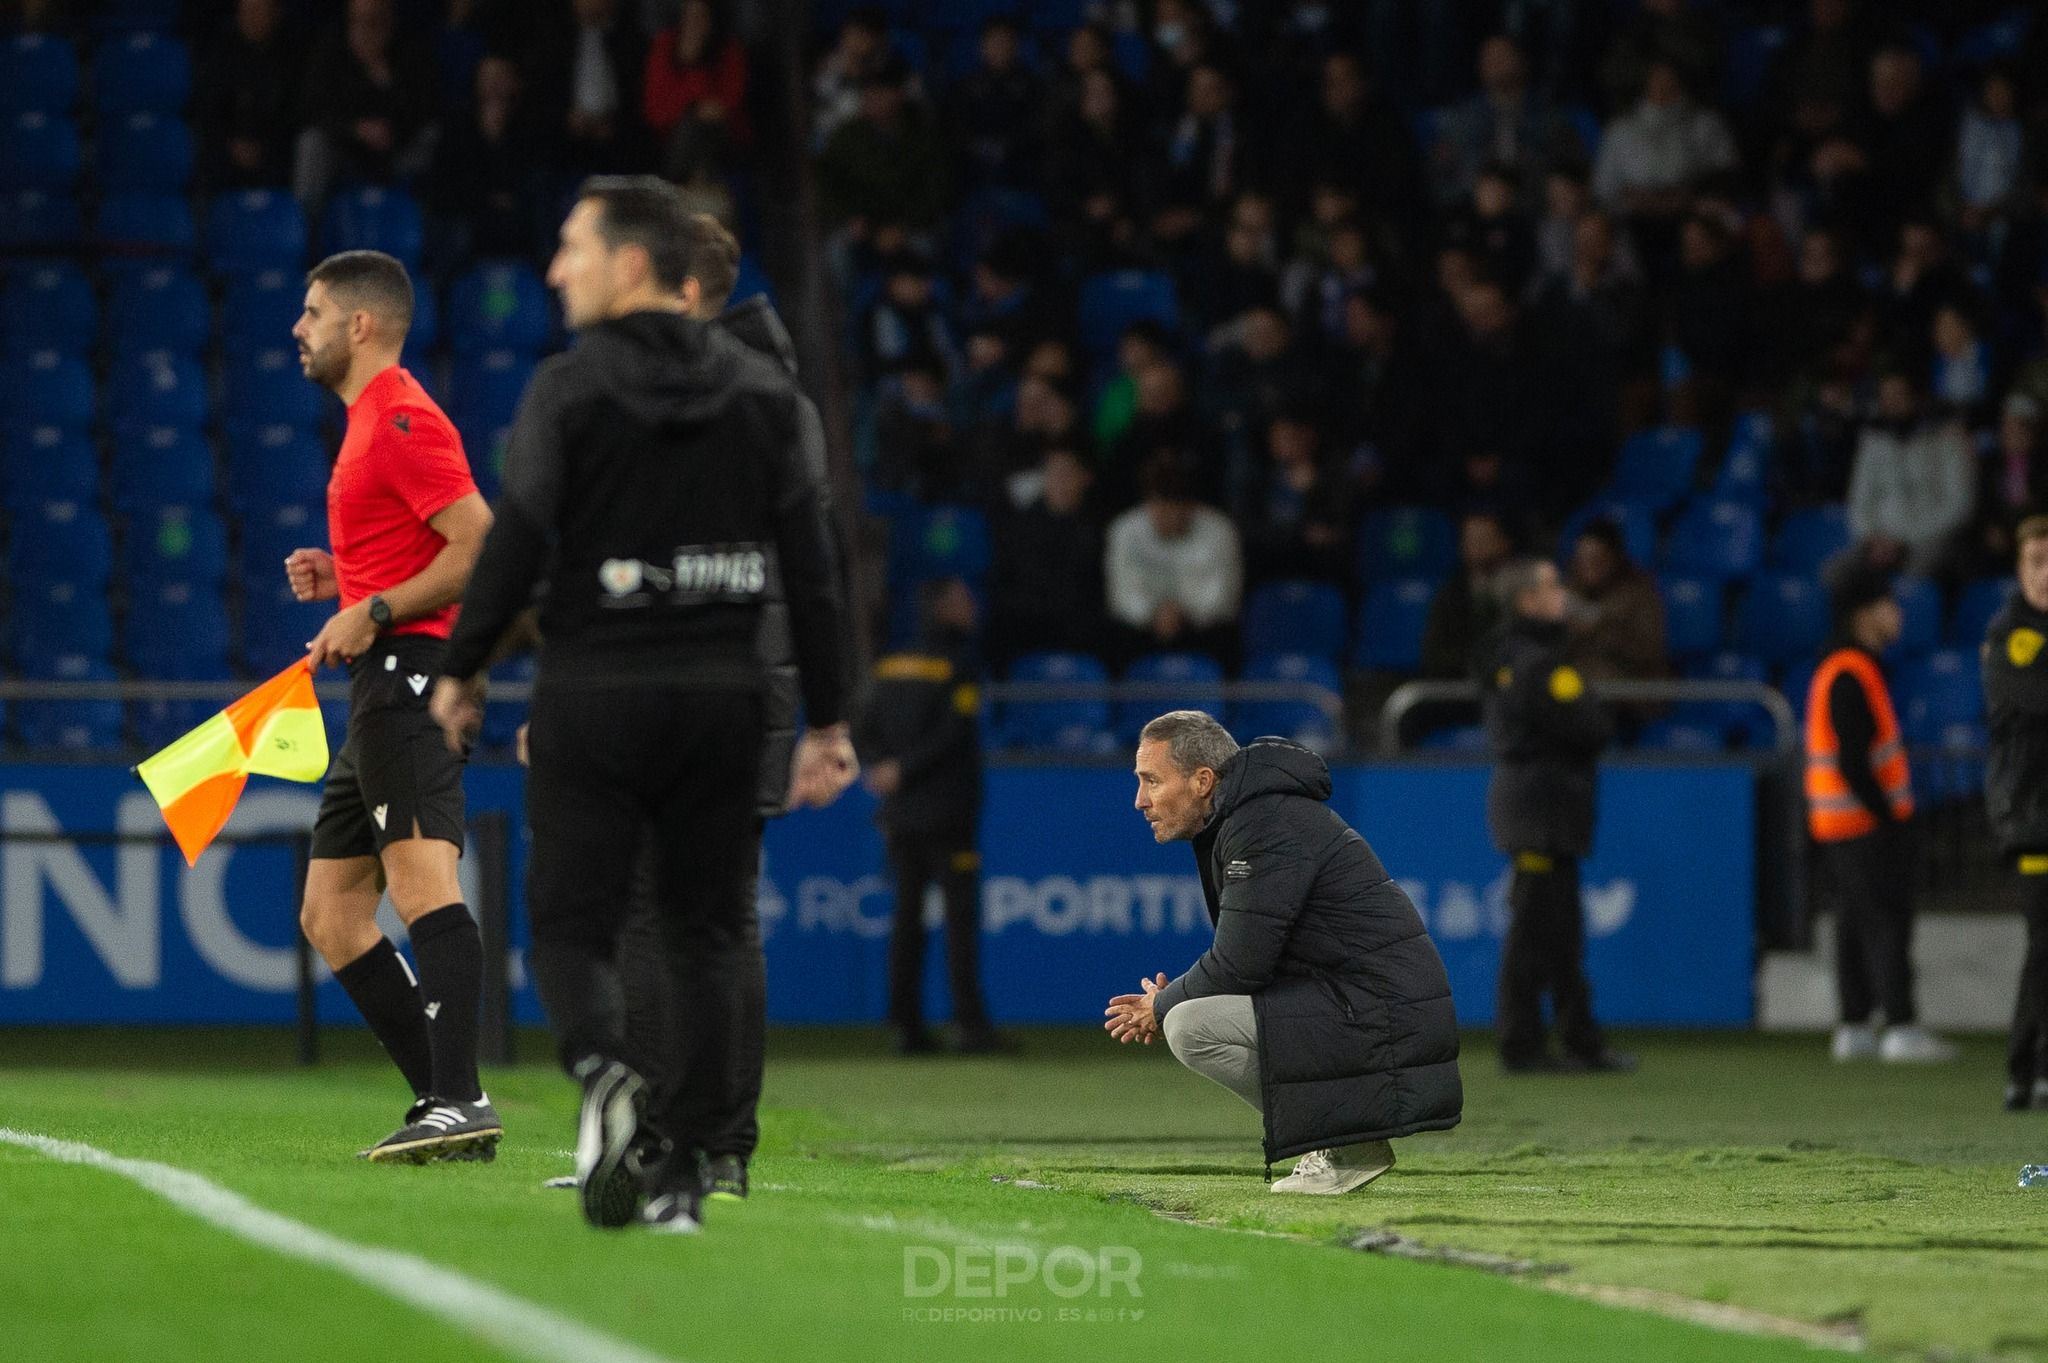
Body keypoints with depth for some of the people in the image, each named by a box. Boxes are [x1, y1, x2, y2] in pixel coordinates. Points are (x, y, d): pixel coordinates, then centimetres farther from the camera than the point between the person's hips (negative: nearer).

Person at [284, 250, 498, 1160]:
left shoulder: (401, 420, -10)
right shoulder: (371, 422, 23)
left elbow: (480, 545, -18)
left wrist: (375, 612, -19)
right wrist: (342, 581, 14)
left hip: (408, 675, -11)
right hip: (382, 692, 11)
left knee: (420, 877, -23)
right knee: (329, 914, 10)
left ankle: (460, 1101, -34)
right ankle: (446, 1105, 7)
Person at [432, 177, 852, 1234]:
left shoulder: (570, 388, -6)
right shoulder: (759, 387, 6)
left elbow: (518, 540, -9)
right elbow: (809, 560, 5)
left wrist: (461, 670, 4)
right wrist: (826, 715, 9)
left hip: (595, 698, -3)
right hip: (724, 696, 3)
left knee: (574, 927, 3)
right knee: (708, 931, 9)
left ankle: (605, 1073, -28)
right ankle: (678, 1175, 5)